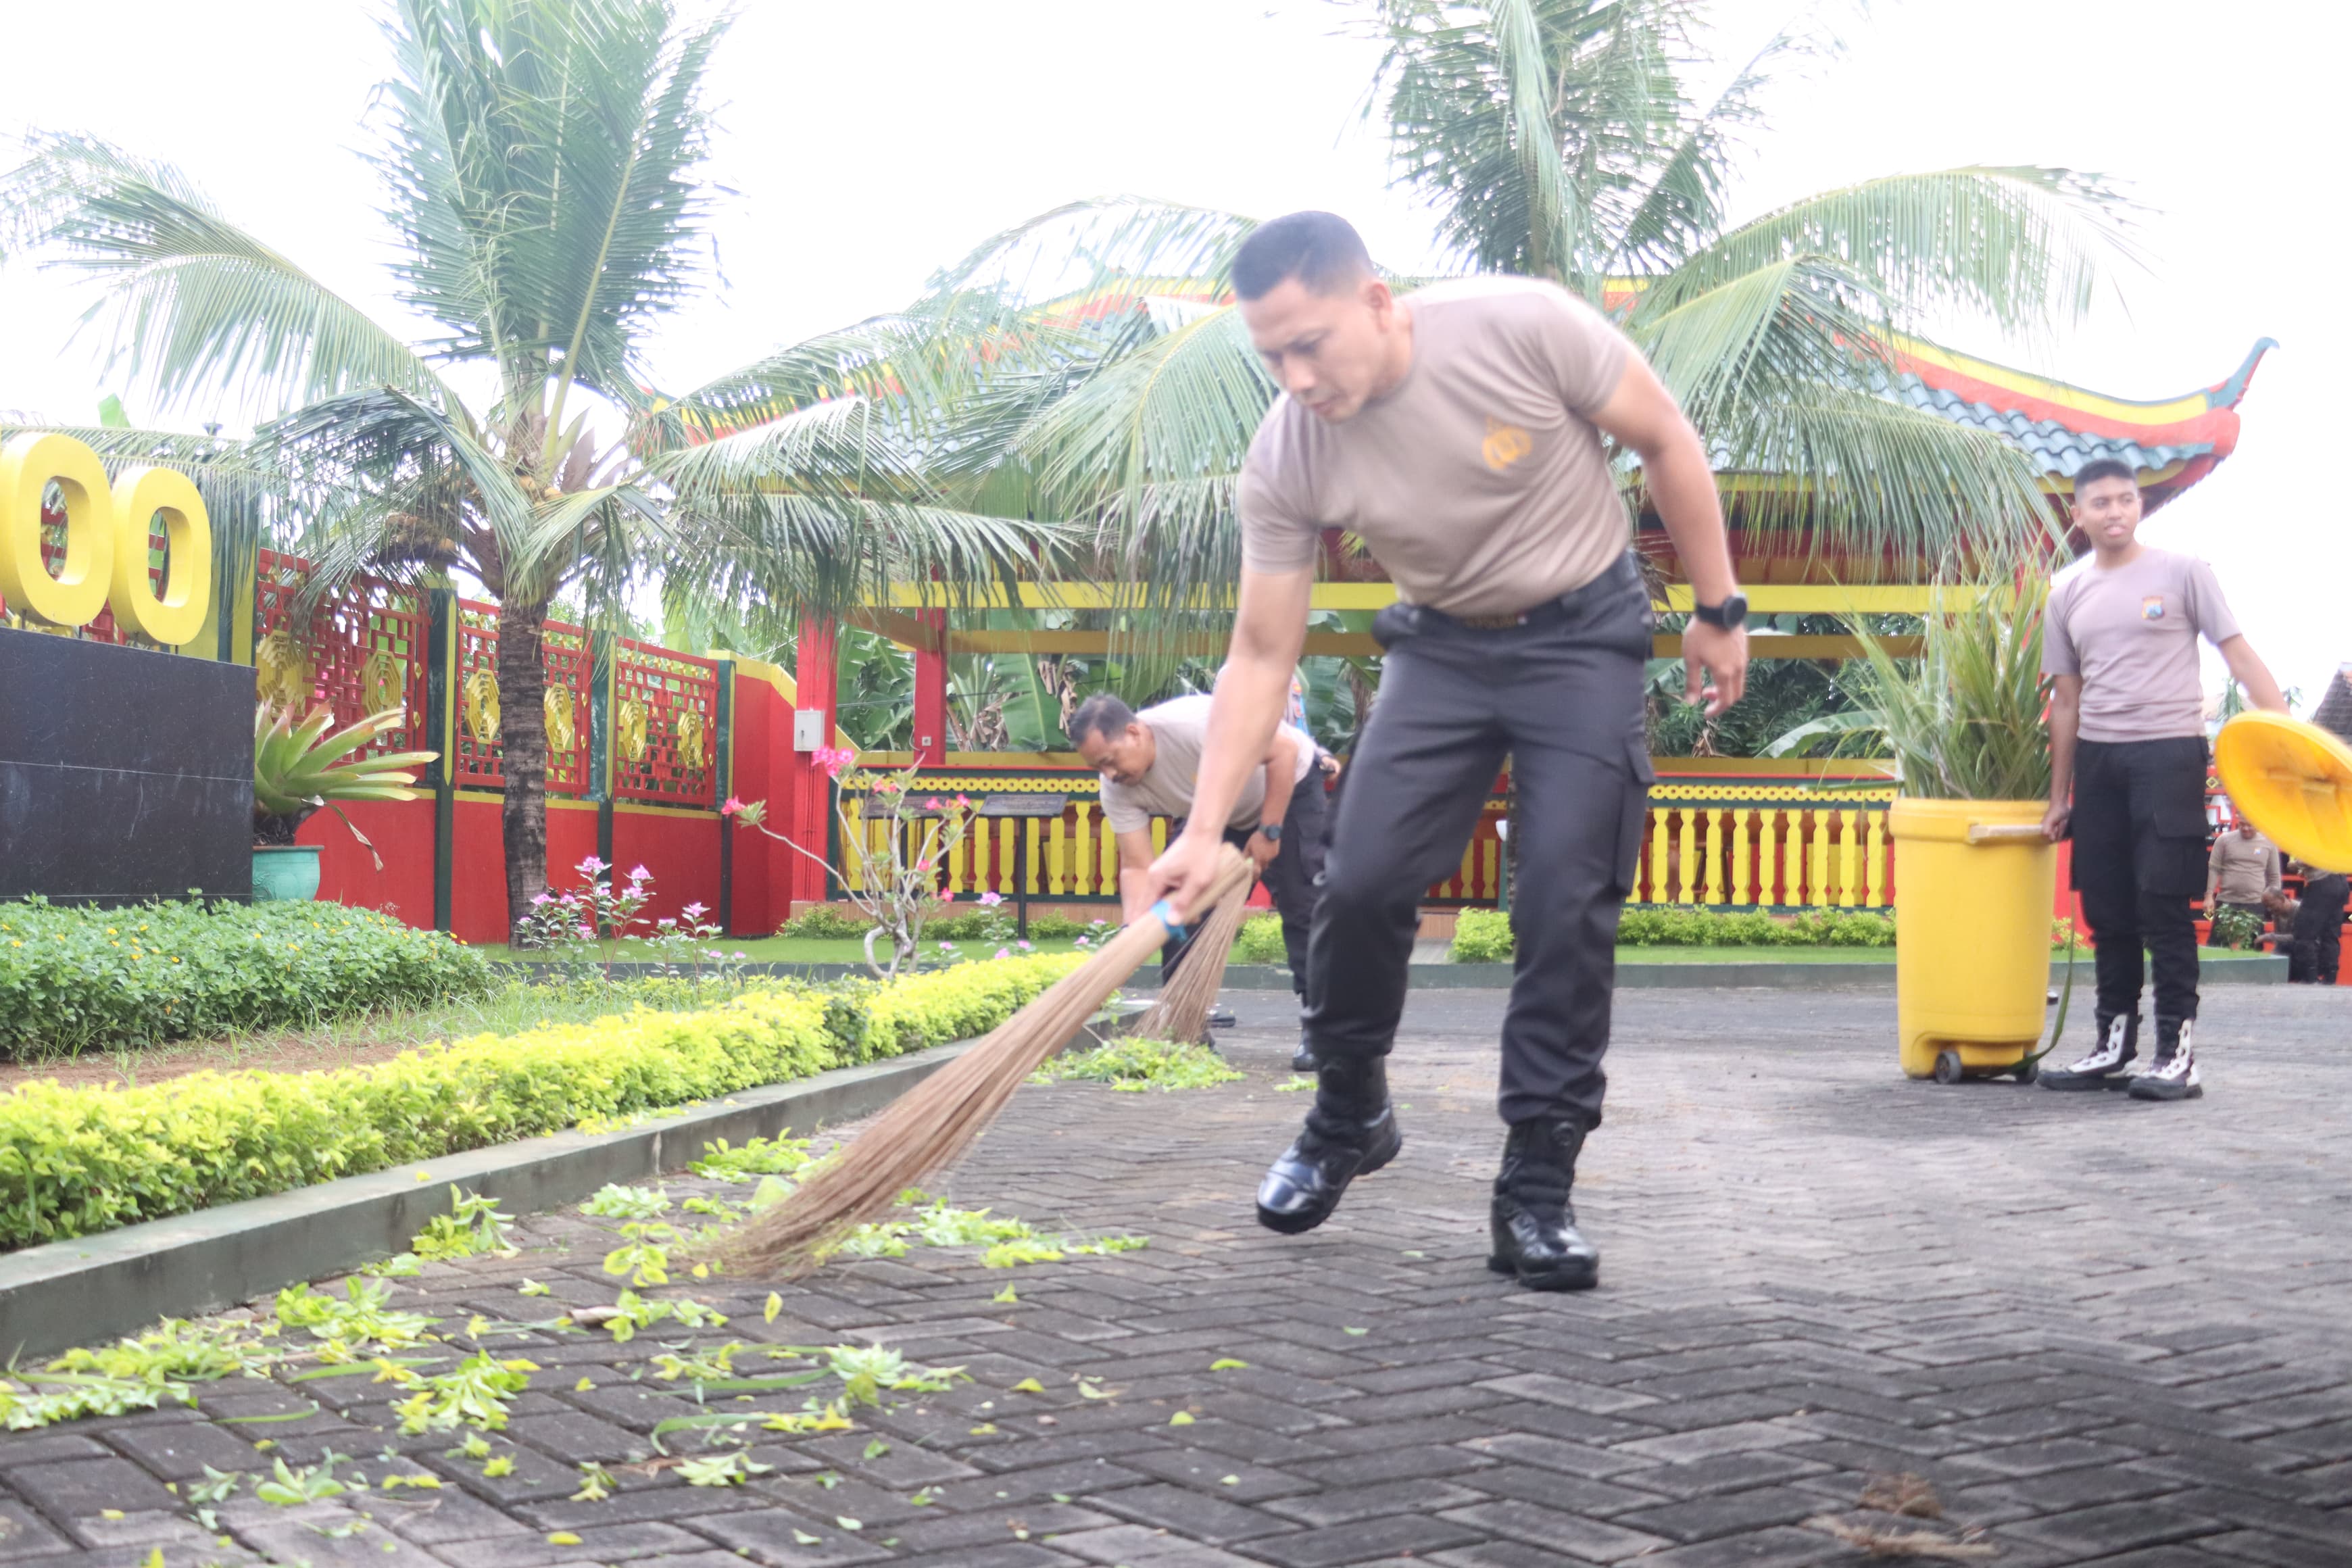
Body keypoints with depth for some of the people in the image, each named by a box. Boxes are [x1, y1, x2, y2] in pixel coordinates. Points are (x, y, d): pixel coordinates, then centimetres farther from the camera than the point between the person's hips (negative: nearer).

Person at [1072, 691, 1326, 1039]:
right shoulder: (1118, 791, -20)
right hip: (1222, 819, 6)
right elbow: (1136, 867, -19)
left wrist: (1269, 832, -29)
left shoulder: (1194, 723, -40)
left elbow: (1284, 750, -32)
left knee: (1302, 905, -15)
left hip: (1287, 789, -6)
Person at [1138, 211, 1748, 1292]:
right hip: (1443, 645, 3)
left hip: (1584, 635, -2)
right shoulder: (1284, 461, -16)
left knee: (1567, 909, -11)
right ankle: (1347, 1120, 19)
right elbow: (1262, 657, -10)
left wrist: (1718, 610, -5)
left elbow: (1667, 443, -10)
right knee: (1360, 884, -7)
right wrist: (1203, 832, -18)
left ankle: (1537, 1194, -1)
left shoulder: (1524, 327, -26)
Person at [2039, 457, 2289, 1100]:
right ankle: (2115, 1044, 17)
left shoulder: (2181, 572, -1)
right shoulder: (2067, 593, 12)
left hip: (2168, 751, -5)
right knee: (2107, 910, 7)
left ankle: (2179, 1053, -4)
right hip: (2098, 760, 5)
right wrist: (2059, 796, 14)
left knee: (2163, 904, -9)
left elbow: (2239, 655, -5)